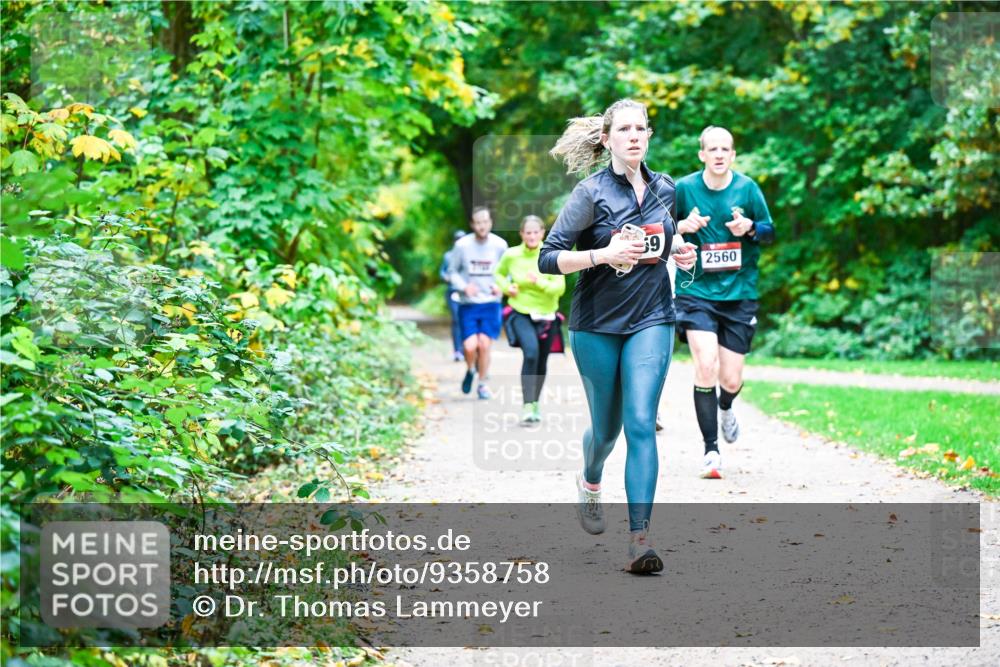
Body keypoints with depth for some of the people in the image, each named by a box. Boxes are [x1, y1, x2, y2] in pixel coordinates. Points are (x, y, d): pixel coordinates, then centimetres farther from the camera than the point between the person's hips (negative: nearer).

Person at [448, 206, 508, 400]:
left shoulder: (499, 245, -4)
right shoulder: (462, 245, -7)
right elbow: (452, 271, 4)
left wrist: (500, 286, -11)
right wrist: (464, 286, -14)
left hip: (491, 304, 1)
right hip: (468, 304, -1)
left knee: (484, 345, -4)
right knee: (470, 346, -11)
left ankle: (482, 384, 16)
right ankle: (470, 370, 24)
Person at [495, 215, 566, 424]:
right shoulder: (511, 255, -6)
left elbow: (560, 287, -12)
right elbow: (499, 274, 13)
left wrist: (539, 282, -28)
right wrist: (506, 287, -7)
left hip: (546, 315, 2)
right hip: (521, 314, -2)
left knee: (541, 361, 13)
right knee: (531, 353, -26)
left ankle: (536, 403, 36)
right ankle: (528, 406, -26)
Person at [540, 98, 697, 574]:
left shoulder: (665, 188, 6)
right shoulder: (592, 193, -8)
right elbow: (548, 258, -11)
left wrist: (680, 253, 4)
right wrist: (603, 255, -25)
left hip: (651, 320, 2)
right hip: (597, 324, -2)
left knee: (641, 423, -12)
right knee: (606, 427, 10)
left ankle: (639, 539, -16)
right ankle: (589, 482, 47)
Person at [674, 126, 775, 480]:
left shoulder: (747, 188, 0)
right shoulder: (684, 188, -2)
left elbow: (770, 232, 8)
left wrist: (750, 228, -14)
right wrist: (683, 226, -14)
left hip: (739, 293, 1)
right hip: (696, 291, -1)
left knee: (731, 379, 3)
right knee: (705, 368, -18)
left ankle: (725, 408, 42)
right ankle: (711, 451, -7)